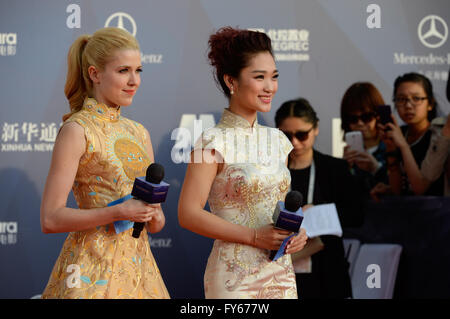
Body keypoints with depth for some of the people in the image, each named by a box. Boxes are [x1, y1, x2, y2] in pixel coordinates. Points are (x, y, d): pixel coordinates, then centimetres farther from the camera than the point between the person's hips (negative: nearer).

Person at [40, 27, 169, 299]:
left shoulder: (139, 133, 12)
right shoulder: (76, 131, -8)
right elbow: (50, 219, -14)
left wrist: (153, 214, -7)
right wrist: (119, 212, -20)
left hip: (138, 264, 6)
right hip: (93, 269, -6)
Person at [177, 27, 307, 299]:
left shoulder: (277, 140, 10)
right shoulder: (214, 142, -9)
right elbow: (189, 214, -14)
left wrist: (298, 232, -1)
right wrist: (254, 236, -17)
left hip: (282, 274, 6)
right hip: (236, 277, -6)